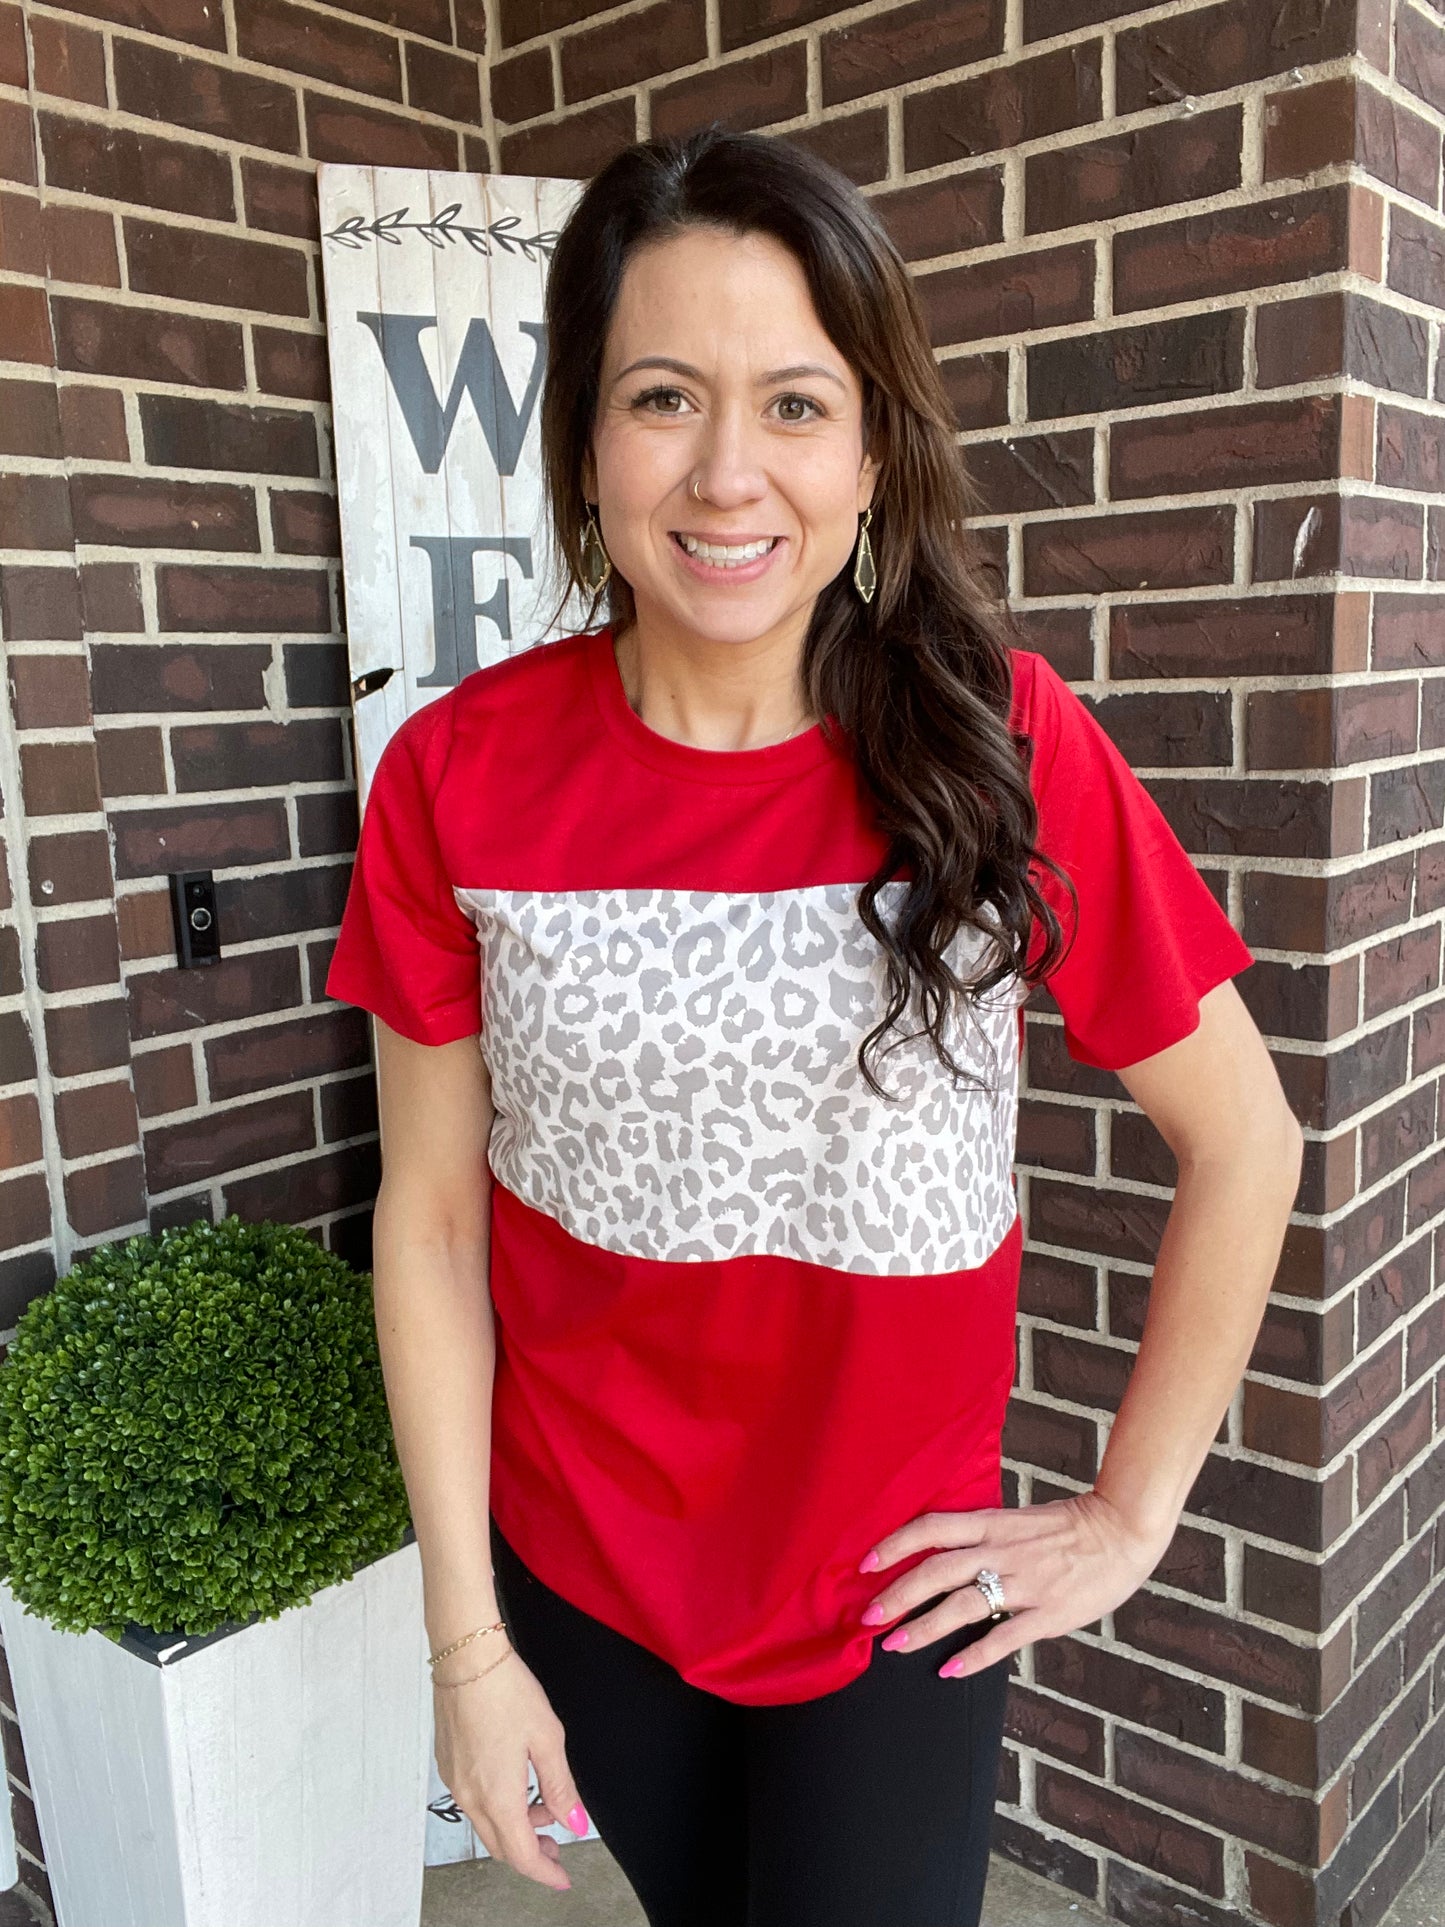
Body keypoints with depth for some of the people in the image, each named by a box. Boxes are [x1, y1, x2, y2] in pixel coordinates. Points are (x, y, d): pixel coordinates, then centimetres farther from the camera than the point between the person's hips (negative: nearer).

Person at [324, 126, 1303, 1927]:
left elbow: (1245, 1141, -7)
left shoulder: (1007, 747, -16)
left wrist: (1129, 1513, -3)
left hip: (893, 1593, -1)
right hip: (573, 1577, 2)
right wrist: (466, 1643, -3)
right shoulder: (461, 773, -13)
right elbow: (432, 1212, -7)